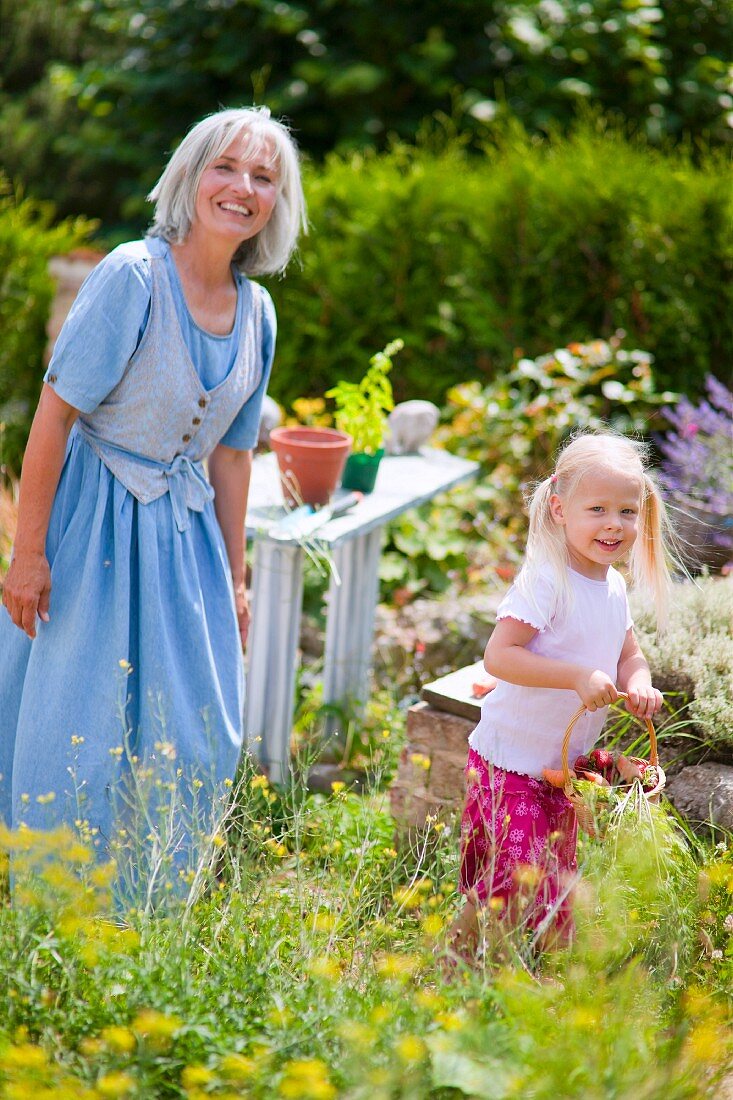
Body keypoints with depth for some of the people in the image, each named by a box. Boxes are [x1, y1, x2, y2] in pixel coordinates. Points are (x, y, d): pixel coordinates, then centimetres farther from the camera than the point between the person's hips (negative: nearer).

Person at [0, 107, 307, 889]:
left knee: (195, 740, 8)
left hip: (184, 531, 6)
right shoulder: (133, 276, -16)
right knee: (77, 737, 2)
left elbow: (230, 451, 12)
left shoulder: (256, 312, 3)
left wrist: (233, 578, 15)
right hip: (95, 522, -6)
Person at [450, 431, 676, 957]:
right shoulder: (546, 581, -20)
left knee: (555, 886, 16)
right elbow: (498, 655, -27)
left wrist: (639, 686, -8)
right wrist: (579, 676, -33)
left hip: (565, 766, 8)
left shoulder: (614, 586, 6)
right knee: (516, 884, -9)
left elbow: (630, 656, 15)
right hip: (511, 764, -8)